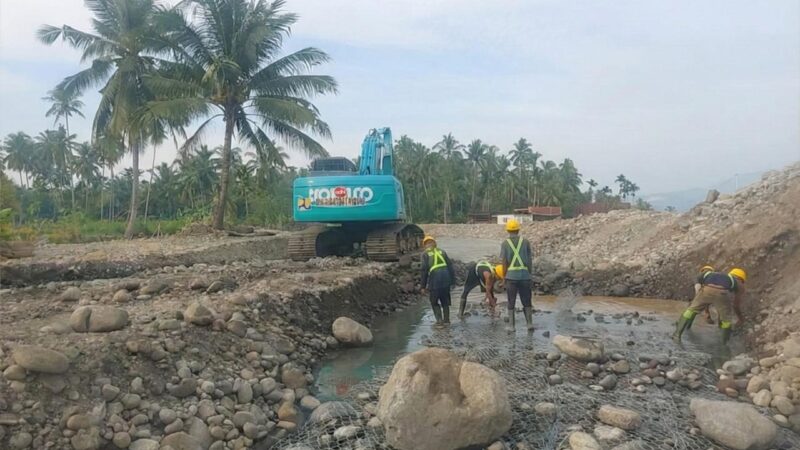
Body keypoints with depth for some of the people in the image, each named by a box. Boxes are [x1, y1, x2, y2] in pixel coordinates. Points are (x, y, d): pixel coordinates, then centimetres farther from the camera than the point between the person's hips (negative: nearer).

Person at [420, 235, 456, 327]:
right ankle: (446, 319, 22)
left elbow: (424, 270, -3)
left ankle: (439, 320, 2)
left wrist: (423, 285, 2)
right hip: (446, 278, 4)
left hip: (435, 279, -4)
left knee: (434, 302, 12)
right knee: (445, 300, 19)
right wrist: (452, 279, 15)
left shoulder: (425, 254, 3)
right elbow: (450, 265, 11)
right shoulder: (441, 251, 15)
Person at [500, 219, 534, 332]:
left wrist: (504, 277, 7)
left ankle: (511, 325, 11)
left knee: (511, 302, 9)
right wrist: (529, 273, 13)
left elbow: (504, 263, -3)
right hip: (525, 275, 1)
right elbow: (530, 260, 2)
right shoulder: (525, 242, 1)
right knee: (526, 301, 12)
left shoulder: (505, 243, -2)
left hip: (511, 276, -1)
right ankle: (530, 324, 8)